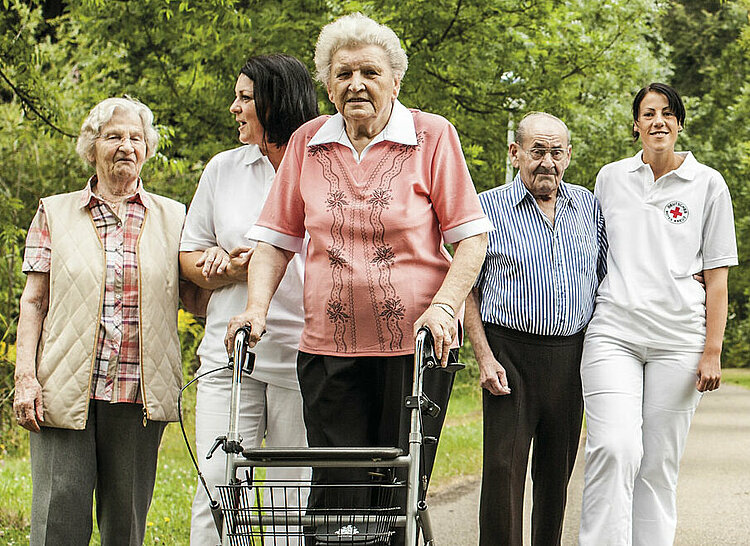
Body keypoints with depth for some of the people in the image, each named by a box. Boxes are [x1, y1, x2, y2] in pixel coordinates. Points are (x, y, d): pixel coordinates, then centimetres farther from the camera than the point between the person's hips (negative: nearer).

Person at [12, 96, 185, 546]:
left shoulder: (172, 218, 13)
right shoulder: (55, 214, 11)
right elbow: (34, 301, 7)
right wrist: (25, 376, -3)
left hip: (139, 391, 1)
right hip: (66, 389, -1)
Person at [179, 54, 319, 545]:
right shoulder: (224, 169, 14)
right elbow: (191, 256, 18)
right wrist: (228, 269, -4)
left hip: (302, 356, -3)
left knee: (297, 497, -1)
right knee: (217, 488, -6)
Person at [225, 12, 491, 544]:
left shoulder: (432, 136, 1)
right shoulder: (307, 143, 10)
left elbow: (471, 236, -1)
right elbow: (276, 238, 13)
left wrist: (444, 306, -14)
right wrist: (257, 306, -2)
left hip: (415, 343, -2)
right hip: (329, 346, 2)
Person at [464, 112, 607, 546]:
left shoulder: (588, 206, 10)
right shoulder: (489, 208, -1)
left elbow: (604, 280, 15)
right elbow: (467, 290, 0)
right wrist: (485, 358, -10)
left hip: (571, 356, 4)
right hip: (510, 351, -3)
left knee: (557, 473, 9)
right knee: (504, 468, -9)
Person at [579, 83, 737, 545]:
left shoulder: (708, 184, 6)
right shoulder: (611, 178, 12)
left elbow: (717, 276, 5)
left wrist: (712, 351, -2)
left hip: (678, 338, 0)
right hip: (614, 330, 1)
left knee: (659, 463, 0)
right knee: (614, 449, -18)